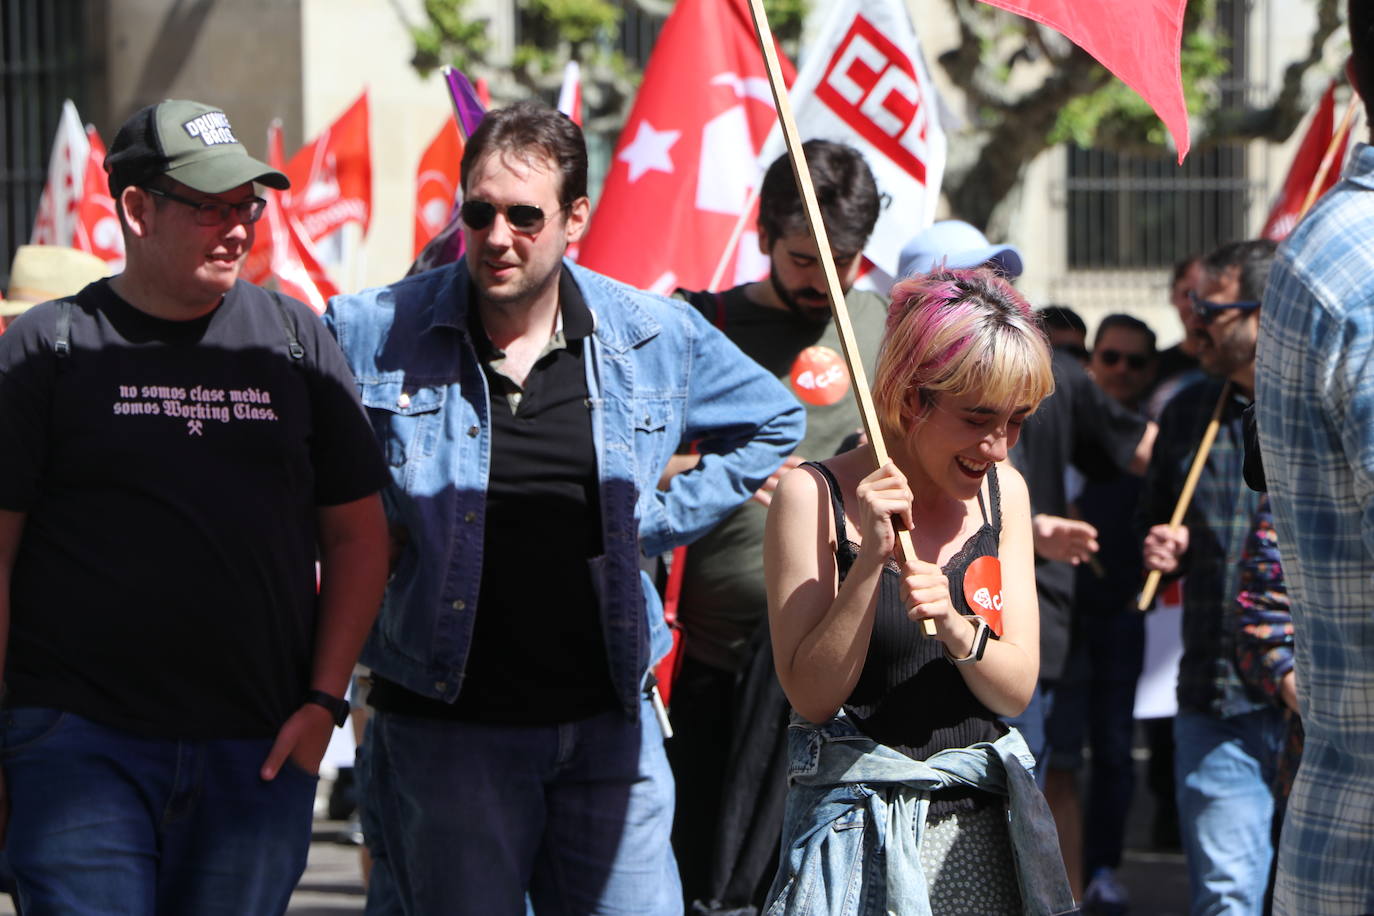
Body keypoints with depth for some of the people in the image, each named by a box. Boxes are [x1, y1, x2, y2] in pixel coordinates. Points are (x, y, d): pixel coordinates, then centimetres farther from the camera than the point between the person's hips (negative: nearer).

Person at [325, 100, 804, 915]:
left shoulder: (658, 338, 3)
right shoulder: (374, 335, -4)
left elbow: (773, 422, 19)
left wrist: (660, 520, 9)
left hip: (608, 724, 2)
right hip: (446, 729, -2)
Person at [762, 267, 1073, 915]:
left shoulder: (1002, 491, 6)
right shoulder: (815, 497, -10)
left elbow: (1017, 692, 2)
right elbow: (811, 698, -13)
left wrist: (957, 627, -19)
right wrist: (870, 560, -23)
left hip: (980, 825, 5)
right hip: (860, 828, -4)